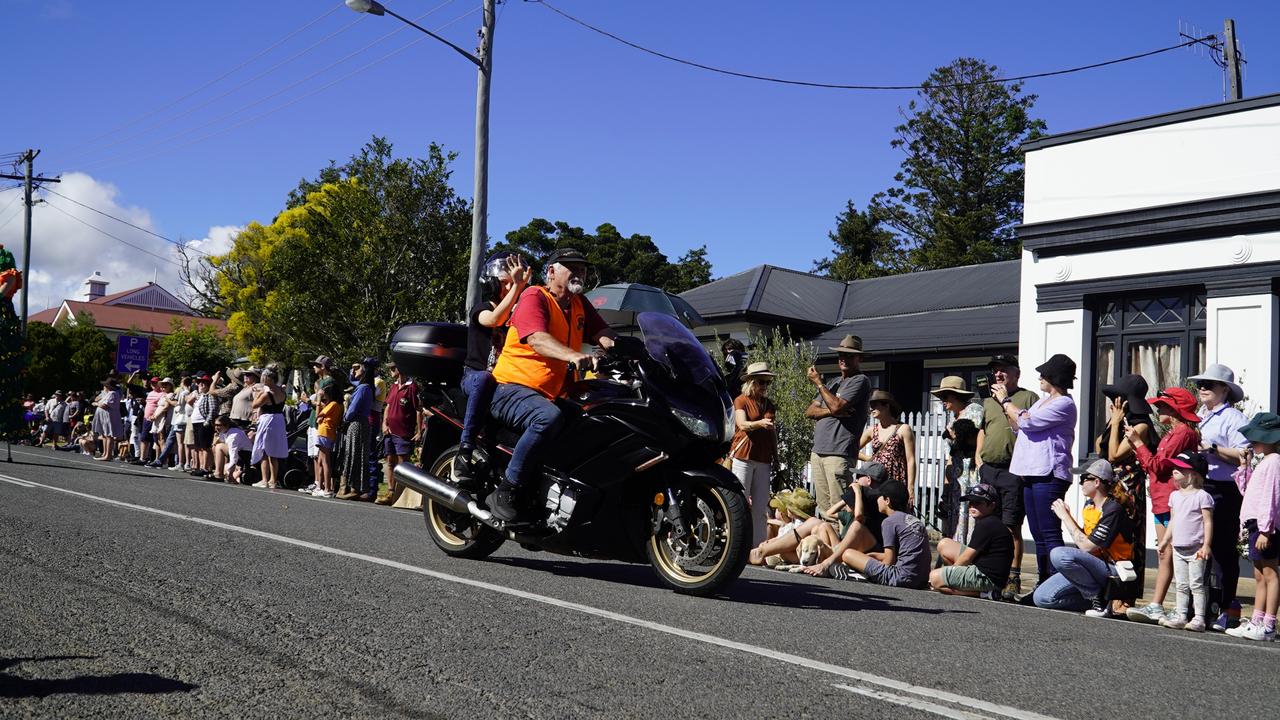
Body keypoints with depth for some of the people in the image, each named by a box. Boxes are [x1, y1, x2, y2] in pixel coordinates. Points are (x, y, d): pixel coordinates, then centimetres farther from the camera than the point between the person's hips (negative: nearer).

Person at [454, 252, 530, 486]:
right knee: (485, 380, -41)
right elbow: (494, 319, -25)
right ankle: (465, 451, -41)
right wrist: (517, 287, -28)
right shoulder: (482, 307, 1)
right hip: (475, 375, -5)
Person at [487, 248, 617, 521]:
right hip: (512, 388, -9)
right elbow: (537, 339, -25)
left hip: (550, 395, 9)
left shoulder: (579, 304, 18)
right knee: (549, 417, -36)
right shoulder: (535, 297, -7)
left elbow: (602, 331, 5)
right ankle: (504, 492, -29)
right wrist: (574, 356, -43)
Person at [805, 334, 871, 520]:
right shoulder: (832, 382, 23)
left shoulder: (860, 381, -2)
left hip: (839, 454, -8)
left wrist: (818, 383, -2)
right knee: (823, 508, 7)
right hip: (817, 452, 8)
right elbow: (809, 411, 14)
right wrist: (831, 411, -6)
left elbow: (836, 406, -15)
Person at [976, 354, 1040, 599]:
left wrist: (1006, 400, -10)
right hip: (988, 469, 6)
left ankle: (1013, 578, -5)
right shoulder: (988, 400, 20)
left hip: (1013, 471, -6)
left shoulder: (1028, 397, 2)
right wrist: (978, 457, 15)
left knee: (1011, 526, -8)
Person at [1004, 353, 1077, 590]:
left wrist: (1006, 400, -1)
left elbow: (1027, 421, -15)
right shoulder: (1043, 402, 23)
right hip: (1031, 474, 10)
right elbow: (1018, 426, 28)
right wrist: (1005, 404, 19)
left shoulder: (1064, 404, -8)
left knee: (1050, 534, -12)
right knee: (1039, 534, 10)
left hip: (1048, 475, -10)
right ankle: (1043, 583, 14)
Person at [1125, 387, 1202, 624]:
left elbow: (1158, 465, -16)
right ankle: (1155, 606, 14)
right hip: (1161, 503, 10)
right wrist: (1136, 444, 10)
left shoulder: (1184, 433, -11)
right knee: (1164, 557, 11)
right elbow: (1151, 466, 17)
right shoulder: (1171, 434, 20)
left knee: (1173, 556, -10)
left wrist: (1138, 442, -8)